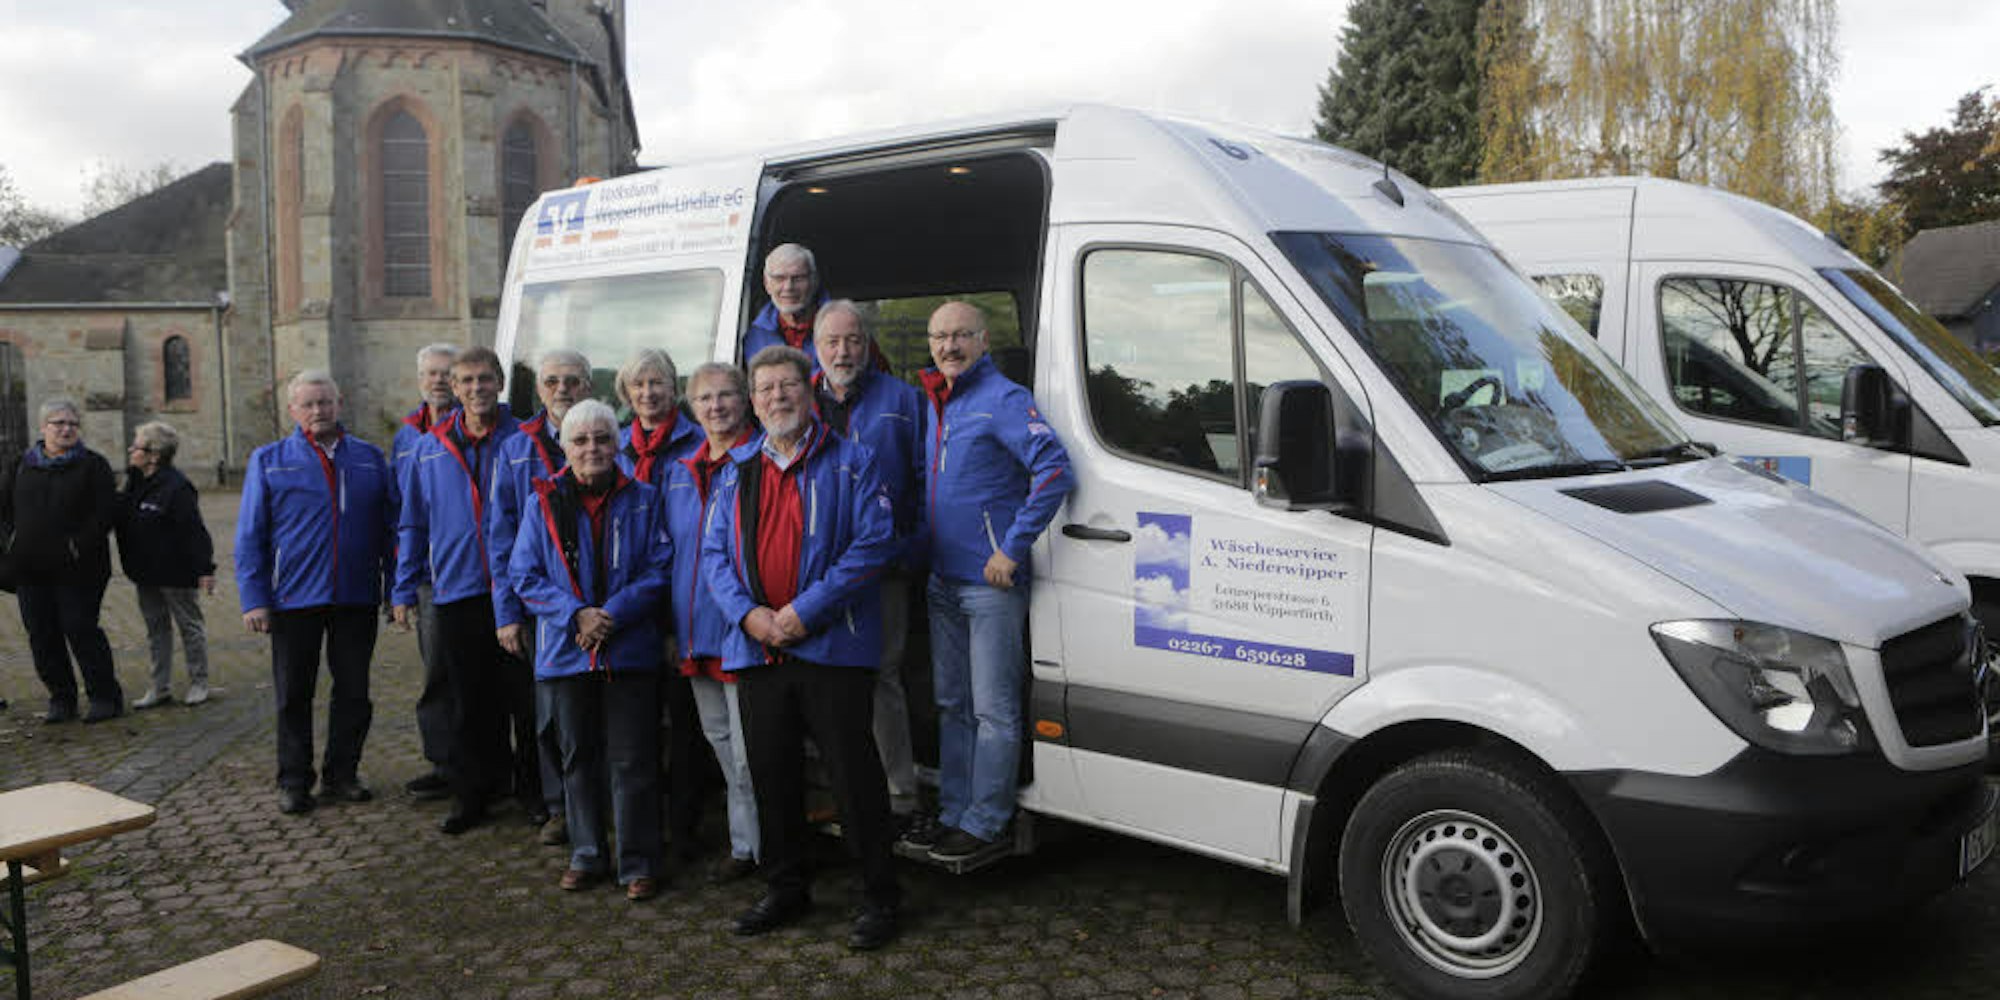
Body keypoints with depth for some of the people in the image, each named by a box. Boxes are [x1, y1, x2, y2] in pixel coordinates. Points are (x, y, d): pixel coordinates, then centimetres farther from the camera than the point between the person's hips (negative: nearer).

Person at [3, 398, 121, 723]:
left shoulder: (93, 465, -1)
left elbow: (106, 511, -8)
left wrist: (80, 544, -15)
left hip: (76, 569, -4)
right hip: (30, 568, 5)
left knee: (80, 629, -5)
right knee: (42, 635, 7)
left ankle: (105, 697, 5)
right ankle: (61, 699, 17)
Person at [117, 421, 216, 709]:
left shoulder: (176, 487, -20)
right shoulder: (134, 482, 7)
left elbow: (194, 531, -22)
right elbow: (122, 519, 17)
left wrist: (205, 569, -23)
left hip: (176, 573, -9)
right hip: (145, 573, 9)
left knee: (189, 626, 5)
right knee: (156, 629, 14)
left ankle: (199, 684, 16)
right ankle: (160, 688, 22)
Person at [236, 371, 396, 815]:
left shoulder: (370, 458, 8)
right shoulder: (269, 461, 4)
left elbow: (390, 528, 10)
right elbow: (249, 536, 2)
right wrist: (254, 599, -6)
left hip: (357, 598, 2)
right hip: (294, 599, -1)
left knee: (354, 692, 8)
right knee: (294, 695, 6)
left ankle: (341, 775, 21)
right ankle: (294, 782, 18)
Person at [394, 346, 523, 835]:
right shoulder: (430, 449, 8)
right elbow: (413, 524, 14)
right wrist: (404, 590, 11)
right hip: (457, 592, 2)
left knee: (526, 691, 4)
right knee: (470, 702, 10)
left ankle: (537, 788, 18)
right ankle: (471, 794, 22)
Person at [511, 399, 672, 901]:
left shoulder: (643, 500, 3)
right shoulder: (544, 503, 5)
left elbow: (659, 569, -3)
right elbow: (526, 577, 2)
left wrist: (612, 615, -15)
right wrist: (577, 614, -13)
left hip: (630, 650, -2)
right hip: (565, 650, 2)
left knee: (632, 762, -1)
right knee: (578, 759, 12)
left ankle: (638, 864, 9)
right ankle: (586, 856, 25)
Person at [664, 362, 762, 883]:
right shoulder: (681, 471, 14)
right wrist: (675, 624, 14)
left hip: (742, 625, -7)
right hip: (695, 628, 7)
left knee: (745, 746, -2)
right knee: (717, 736, 15)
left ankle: (748, 845, 10)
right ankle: (745, 837, 27)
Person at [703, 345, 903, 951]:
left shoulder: (849, 463, 0)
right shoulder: (736, 476, 16)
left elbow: (875, 541, -10)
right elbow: (714, 555, 12)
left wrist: (806, 609, -16)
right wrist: (749, 614, -8)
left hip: (832, 647, -5)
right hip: (756, 651, 5)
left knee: (853, 774, -2)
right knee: (771, 776, 13)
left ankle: (879, 896, 11)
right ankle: (786, 889, 29)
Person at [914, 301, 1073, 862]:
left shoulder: (1003, 400, -10)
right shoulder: (933, 404, 14)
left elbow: (1054, 470, -22)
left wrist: (1012, 548, -21)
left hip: (991, 584, -8)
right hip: (942, 583, 8)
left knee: (993, 709, 0)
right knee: (952, 705, 15)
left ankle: (985, 823, 7)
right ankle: (952, 815, 24)